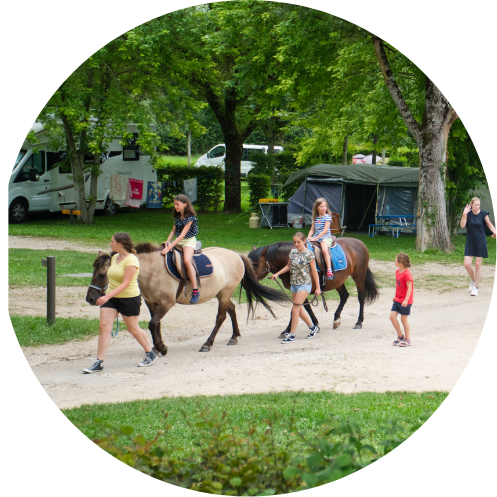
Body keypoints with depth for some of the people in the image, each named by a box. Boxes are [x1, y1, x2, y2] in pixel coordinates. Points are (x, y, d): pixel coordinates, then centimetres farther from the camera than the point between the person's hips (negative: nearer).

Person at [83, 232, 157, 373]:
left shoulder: (131, 260, -18)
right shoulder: (114, 258, 8)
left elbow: (125, 283, -25)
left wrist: (107, 296, -33)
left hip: (129, 298, -7)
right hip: (110, 297, 7)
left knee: (133, 329, 7)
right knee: (104, 326, -6)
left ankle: (150, 354, 31)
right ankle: (99, 363, -6)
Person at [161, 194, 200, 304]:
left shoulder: (190, 217, -16)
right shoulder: (177, 216, 8)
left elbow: (182, 235, -22)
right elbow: (174, 231, 15)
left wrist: (169, 247, -28)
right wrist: (167, 241, -3)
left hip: (189, 241, -9)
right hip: (178, 241, 9)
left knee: (187, 260, -33)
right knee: (163, 255, -6)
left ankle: (195, 291, -31)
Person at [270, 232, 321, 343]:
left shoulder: (309, 254, -11)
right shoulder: (293, 252, 6)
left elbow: (314, 271, -7)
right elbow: (288, 266, 17)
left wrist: (317, 287, -5)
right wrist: (277, 274, 4)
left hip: (304, 284, -7)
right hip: (294, 284, 7)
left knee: (295, 309, -10)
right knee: (299, 309, 13)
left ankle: (292, 335, -4)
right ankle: (313, 327, 32)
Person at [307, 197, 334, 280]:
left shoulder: (327, 217, -5)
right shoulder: (315, 218, 14)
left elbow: (325, 230, -13)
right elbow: (312, 230, 17)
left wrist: (315, 238, -18)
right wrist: (309, 237, -4)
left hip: (325, 237, -7)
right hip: (316, 237, 7)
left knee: (324, 250, -33)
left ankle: (329, 271, -34)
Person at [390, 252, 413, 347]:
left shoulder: (407, 274, -20)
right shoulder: (397, 272, 8)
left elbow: (409, 288, -22)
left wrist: (406, 300, -27)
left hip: (405, 301, -8)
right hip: (397, 300, 8)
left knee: (404, 319, 0)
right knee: (392, 316, 1)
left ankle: (407, 339, 13)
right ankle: (400, 336, 15)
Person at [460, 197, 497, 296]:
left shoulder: (483, 214, -5)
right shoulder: (468, 213, -2)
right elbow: (462, 225, -11)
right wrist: (464, 214, -23)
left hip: (481, 243, -2)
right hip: (470, 242, 2)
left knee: (478, 265, 1)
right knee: (467, 264, -6)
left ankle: (476, 287, 12)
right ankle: (473, 280, 24)